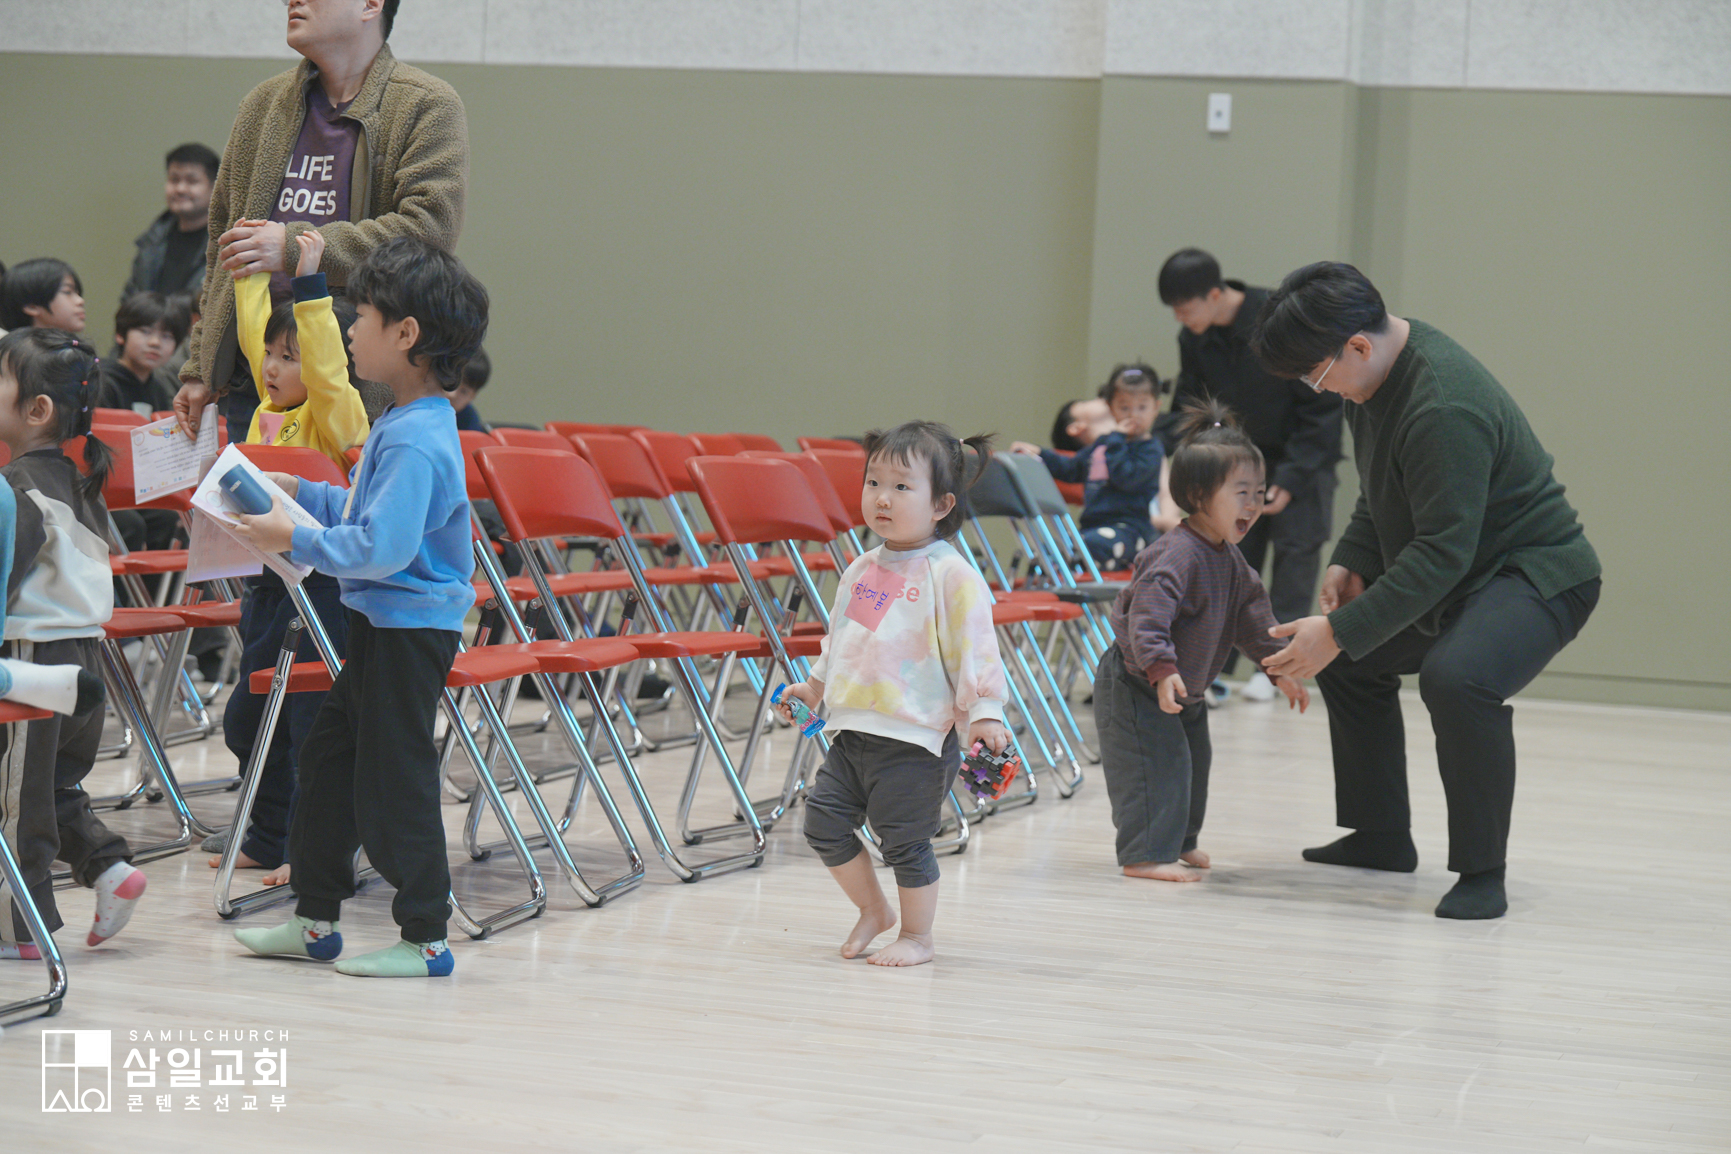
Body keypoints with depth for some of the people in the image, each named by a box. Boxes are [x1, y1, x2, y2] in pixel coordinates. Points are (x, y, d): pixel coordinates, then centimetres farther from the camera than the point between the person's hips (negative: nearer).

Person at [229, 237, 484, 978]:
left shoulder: (415, 441, -23)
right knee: (329, 761, 17)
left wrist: (297, 541, -21)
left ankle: (425, 939, 8)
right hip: (383, 623, 11)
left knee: (394, 784, -2)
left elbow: (380, 547, -29)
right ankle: (315, 921, 26)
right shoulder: (408, 426, 10)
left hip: (410, 630, -11)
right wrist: (303, 494, 20)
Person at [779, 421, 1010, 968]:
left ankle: (917, 936, 18)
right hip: (852, 730, 7)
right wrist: (814, 686, 29)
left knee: (904, 840, -1)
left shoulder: (952, 574, -11)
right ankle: (873, 910, 26)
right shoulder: (862, 569, 11)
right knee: (824, 820, 6)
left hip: (915, 738, -7)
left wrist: (984, 712, -16)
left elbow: (974, 646, -12)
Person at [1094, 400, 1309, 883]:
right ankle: (1145, 853, -10)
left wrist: (1280, 667, 8)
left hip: (1184, 689, 10)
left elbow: (1253, 617, 13)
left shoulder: (1231, 561, 5)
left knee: (1191, 762, 18)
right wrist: (1162, 669, -46)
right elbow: (1148, 613, -38)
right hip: (1135, 684, -10)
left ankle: (1177, 842, 33)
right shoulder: (1177, 554, -28)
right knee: (1154, 765, -14)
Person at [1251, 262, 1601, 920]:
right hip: (1458, 576, 11)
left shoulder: (1443, 409, -32)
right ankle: (1381, 837, 31)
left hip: (1540, 575, -11)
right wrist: (1352, 559, 1)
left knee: (1456, 677, -36)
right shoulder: (1379, 373, 0)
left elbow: (1443, 551, -33)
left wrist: (1341, 632, -33)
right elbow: (1383, 491, 17)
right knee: (1351, 659, 21)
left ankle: (1482, 873, -21)